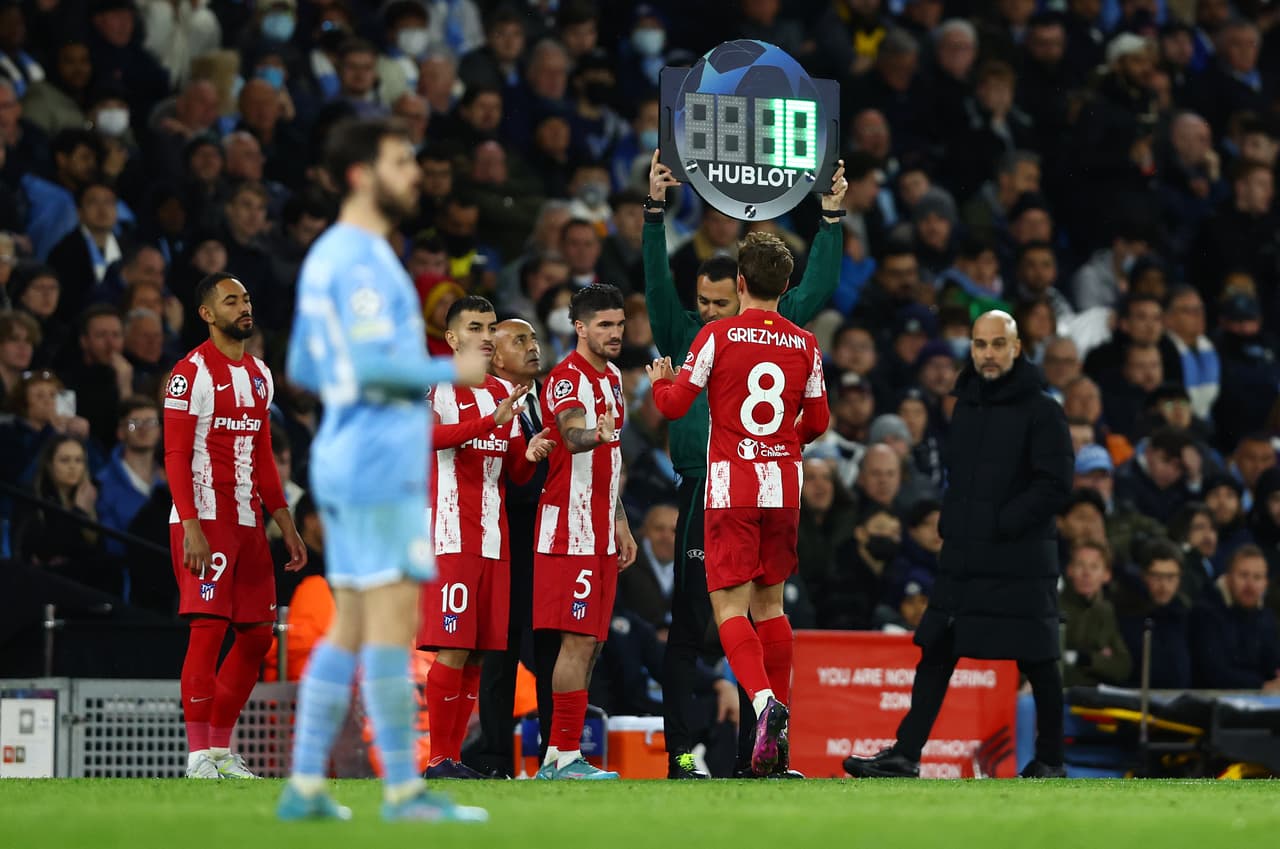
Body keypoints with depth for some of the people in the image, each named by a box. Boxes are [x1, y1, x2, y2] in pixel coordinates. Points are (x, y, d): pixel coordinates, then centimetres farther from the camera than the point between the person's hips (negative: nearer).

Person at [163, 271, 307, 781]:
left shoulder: (259, 375, 16)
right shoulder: (192, 372, -8)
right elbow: (175, 455, -13)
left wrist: (286, 526, 18)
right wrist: (191, 527, -21)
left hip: (248, 522, 8)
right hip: (204, 521, -8)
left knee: (257, 636, 8)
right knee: (208, 628, -11)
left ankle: (222, 749, 16)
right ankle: (199, 756, -8)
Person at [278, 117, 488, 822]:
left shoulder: (325, 255, 17)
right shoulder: (361, 259, -14)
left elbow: (302, 370, 23)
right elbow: (371, 364, -23)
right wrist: (451, 371, -12)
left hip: (343, 456, 10)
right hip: (380, 463, -10)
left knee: (350, 626, 10)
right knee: (392, 619, -8)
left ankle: (304, 786, 9)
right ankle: (403, 790, -8)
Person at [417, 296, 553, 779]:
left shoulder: (505, 393, 19)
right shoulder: (434, 385, -1)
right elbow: (429, 435, -20)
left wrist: (529, 456, -2)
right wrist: (492, 421, -29)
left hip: (494, 537, 7)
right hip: (450, 536, -7)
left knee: (478, 653, 4)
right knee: (452, 650, -11)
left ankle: (454, 757, 8)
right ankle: (438, 761, -8)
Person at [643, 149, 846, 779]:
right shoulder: (684, 337, 6)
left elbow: (815, 289, 10)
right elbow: (658, 283, -3)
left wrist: (832, 216, 5)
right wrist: (655, 210, -11)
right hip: (700, 497, -2)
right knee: (687, 630, -4)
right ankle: (679, 753, -4)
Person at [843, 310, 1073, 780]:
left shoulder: (1041, 410, -7)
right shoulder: (966, 406, 14)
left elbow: (1055, 485, -13)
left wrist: (999, 525, -16)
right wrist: (952, 522, 9)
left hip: (1020, 561, -7)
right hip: (963, 560, 7)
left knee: (1038, 663, 1)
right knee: (934, 654, 3)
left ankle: (1050, 760, 12)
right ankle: (905, 755, 3)